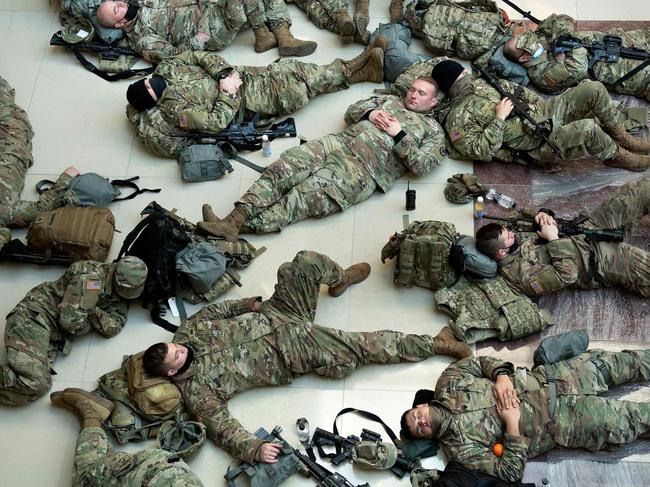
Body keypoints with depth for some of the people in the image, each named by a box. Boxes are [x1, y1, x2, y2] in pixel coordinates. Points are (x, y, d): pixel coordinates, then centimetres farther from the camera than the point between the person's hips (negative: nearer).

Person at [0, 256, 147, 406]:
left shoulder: (119, 293, 9)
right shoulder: (90, 274, -17)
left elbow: (112, 328, 0)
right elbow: (71, 320, -21)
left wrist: (92, 310, -15)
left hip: (54, 336, 8)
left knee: (41, 385, -15)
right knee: (33, 383, -29)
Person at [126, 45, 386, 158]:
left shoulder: (166, 69, 0)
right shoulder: (173, 108, -19)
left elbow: (202, 57, -3)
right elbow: (217, 122, -22)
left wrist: (224, 74, -18)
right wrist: (227, 90, -18)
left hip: (241, 76, 7)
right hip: (245, 102, -7)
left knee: (293, 69, -5)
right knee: (299, 84, -13)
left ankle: (350, 67, 7)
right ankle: (363, 72, -2)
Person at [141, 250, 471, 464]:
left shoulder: (188, 333, -2)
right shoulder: (195, 390, -16)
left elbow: (213, 312, 14)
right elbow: (220, 426, -22)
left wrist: (249, 304, 6)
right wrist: (253, 449, -36)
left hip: (276, 315, 5)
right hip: (294, 350, -5)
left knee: (305, 263, -10)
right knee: (359, 349, -15)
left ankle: (340, 279, 28)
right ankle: (434, 344, 2)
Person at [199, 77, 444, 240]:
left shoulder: (433, 130, 16)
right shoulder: (390, 101, 32)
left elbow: (420, 165, 1)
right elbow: (352, 111, 27)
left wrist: (398, 134, -4)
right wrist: (370, 114, 7)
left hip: (366, 168, -5)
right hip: (340, 141, 5)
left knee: (305, 196, -25)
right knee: (283, 167, -22)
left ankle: (247, 226, -35)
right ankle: (235, 219, -31)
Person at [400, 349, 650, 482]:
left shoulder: (448, 383, -5)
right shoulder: (459, 447, -17)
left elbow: (483, 362, 4)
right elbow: (510, 472, -19)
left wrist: (502, 376, -17)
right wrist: (512, 422, -25)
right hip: (558, 425, -4)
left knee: (603, 363, 10)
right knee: (624, 423, -4)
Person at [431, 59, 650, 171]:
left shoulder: (479, 83, 12)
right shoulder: (456, 120, -11)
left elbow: (512, 89, 22)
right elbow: (481, 151, -22)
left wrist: (541, 105, 9)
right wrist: (499, 119, -22)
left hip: (543, 112, 8)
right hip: (539, 145, -8)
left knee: (593, 89, -9)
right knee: (589, 129, -30)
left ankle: (621, 137, 9)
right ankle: (617, 156, 2)